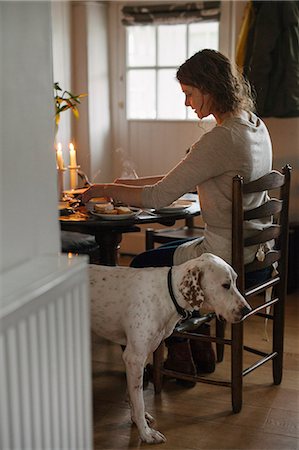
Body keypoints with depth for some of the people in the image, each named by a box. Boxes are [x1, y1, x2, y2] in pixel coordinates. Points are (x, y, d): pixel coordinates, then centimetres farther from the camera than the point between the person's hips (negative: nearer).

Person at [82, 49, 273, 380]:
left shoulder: (221, 139, -25)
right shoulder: (254, 125, 5)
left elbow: (159, 197, -20)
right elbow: (185, 179, 12)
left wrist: (105, 190, -4)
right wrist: (128, 183, 11)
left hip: (229, 259, -9)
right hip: (257, 253, 9)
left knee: (143, 266, 13)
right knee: (164, 251, 27)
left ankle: (181, 358, 24)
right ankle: (200, 347, 32)